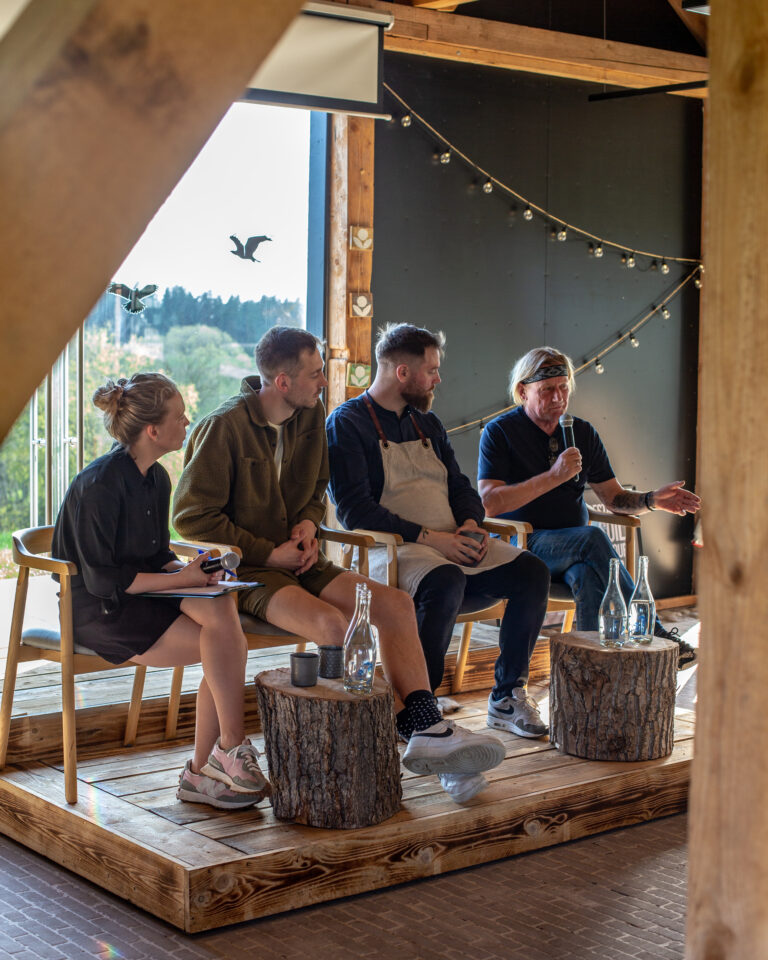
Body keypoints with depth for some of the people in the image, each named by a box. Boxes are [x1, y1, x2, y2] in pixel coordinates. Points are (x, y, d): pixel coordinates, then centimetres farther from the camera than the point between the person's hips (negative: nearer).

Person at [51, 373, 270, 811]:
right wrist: (181, 578, -18)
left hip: (143, 593, 8)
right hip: (97, 610, -7)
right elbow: (102, 579, -19)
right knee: (223, 644, -22)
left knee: (221, 609, -21)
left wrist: (191, 570, -6)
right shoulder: (99, 485, -18)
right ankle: (231, 752, -7)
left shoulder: (156, 478, 8)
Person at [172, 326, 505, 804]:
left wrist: (308, 524, 0)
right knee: (333, 623, -32)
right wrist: (268, 553, -13)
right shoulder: (224, 427, -13)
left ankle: (428, 730, -21)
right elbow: (192, 516, -12)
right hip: (244, 570, -7)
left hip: (299, 563, 7)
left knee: (395, 604, -14)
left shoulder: (312, 416, 8)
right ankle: (410, 727, -22)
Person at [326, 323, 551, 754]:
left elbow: (460, 486, 22)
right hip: (393, 548, -7)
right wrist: (429, 538, -19)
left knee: (532, 571, -14)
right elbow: (355, 509, -13)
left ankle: (507, 698, -6)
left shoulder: (428, 424, 22)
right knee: (447, 583, -37)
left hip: (454, 545, 7)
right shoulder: (348, 423, -2)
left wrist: (471, 524, -3)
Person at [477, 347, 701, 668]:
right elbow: (490, 503, -14)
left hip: (574, 550, 4)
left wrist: (652, 500, -6)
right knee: (593, 538, -32)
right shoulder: (500, 432, -1)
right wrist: (554, 476, -21)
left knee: (587, 575, -35)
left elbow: (614, 497, 16)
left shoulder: (583, 433, 14)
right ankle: (653, 636, -30)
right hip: (520, 546, -4)